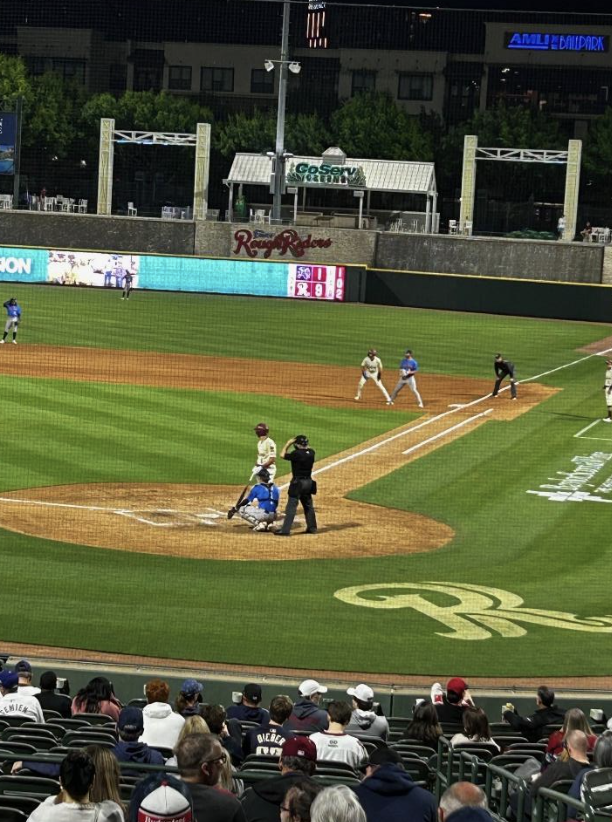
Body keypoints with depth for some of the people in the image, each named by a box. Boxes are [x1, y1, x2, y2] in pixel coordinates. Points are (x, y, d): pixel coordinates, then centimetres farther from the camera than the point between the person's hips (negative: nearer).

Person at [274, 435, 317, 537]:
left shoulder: (297, 454, -19)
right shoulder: (311, 453, 0)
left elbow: (282, 455, -8)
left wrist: (288, 444, 3)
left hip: (298, 483, -7)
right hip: (309, 482, 7)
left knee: (291, 506, -6)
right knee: (308, 505, 19)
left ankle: (285, 530, -9)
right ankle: (312, 527, 28)